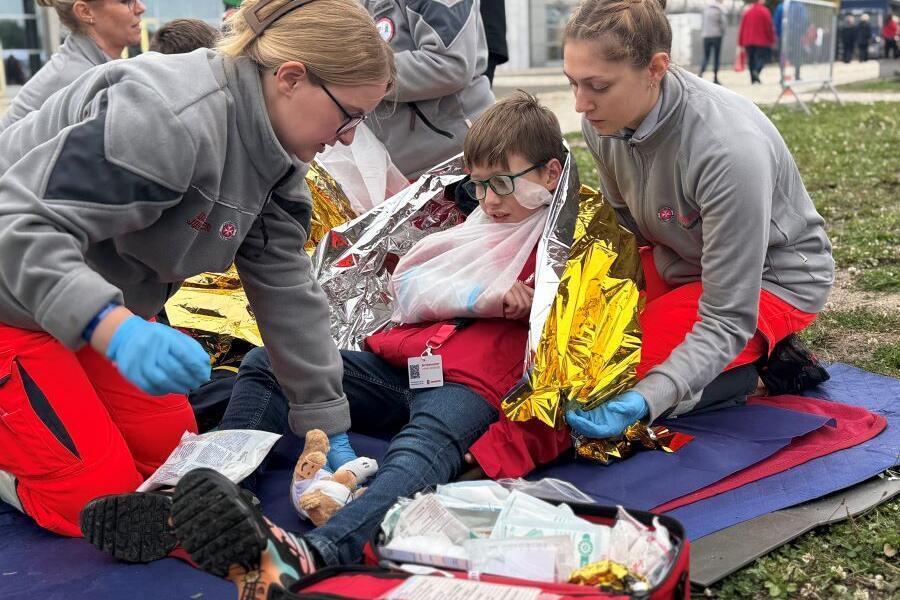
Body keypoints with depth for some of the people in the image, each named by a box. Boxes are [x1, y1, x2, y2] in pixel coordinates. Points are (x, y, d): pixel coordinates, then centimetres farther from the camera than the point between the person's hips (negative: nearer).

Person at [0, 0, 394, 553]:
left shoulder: (274, 153, -4)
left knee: (168, 449, 7)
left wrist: (327, 427, -2)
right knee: (101, 497, -10)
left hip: (104, 300, 9)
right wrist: (117, 330, -50)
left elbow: (286, 289, -2)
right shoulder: (168, 115, -33)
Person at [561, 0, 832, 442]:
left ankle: (757, 357, 1)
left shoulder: (731, 149, -37)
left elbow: (727, 318, -32)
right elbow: (621, 225, 1)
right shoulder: (604, 119, -17)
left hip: (771, 279, -7)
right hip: (678, 262, 7)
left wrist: (646, 399, -44)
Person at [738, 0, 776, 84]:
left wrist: (741, 42, 13)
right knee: (762, 57, -1)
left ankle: (753, 78, 4)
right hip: (762, 40, -5)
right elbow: (769, 27, -7)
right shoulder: (764, 11, -5)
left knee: (751, 59, 9)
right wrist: (771, 40, 0)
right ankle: (757, 71, -28)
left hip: (748, 42, 5)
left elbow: (742, 27, 10)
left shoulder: (747, 12, 10)